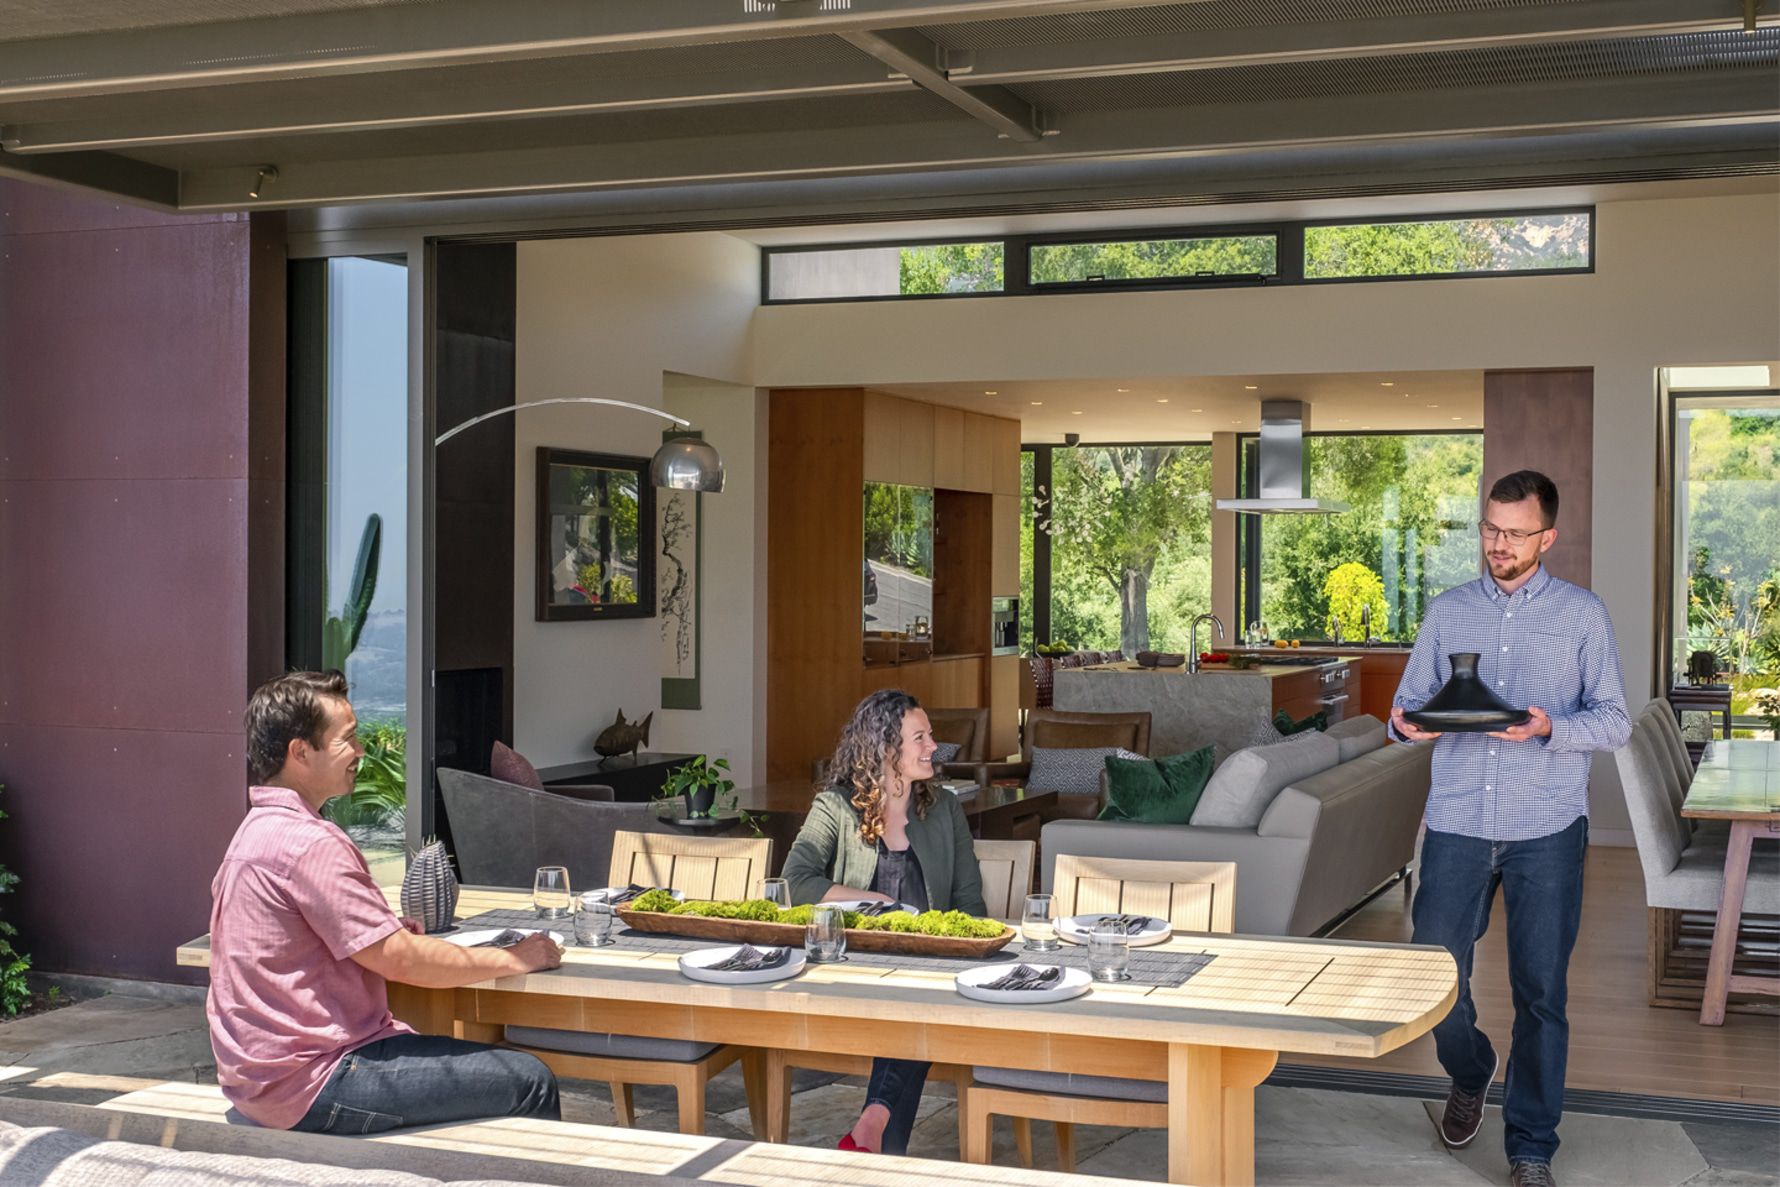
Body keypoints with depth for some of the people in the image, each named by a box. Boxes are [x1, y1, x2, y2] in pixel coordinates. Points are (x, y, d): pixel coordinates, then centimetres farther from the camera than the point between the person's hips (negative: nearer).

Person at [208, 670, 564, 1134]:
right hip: (309, 1085, -11)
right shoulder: (310, 844, -20)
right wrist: (514, 958, -8)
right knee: (530, 1083, -10)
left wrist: (396, 929, 10)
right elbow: (402, 960, -18)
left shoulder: (258, 831, 13)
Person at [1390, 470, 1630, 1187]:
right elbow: (1409, 704, 12)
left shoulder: (1582, 614, 5)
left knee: (1540, 992, 1)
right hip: (1457, 824, 2)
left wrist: (1550, 728, -19)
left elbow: (1614, 722, 0)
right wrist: (1408, 725, -12)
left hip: (1547, 830, -2)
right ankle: (1471, 1075, 31)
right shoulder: (1447, 612, 12)